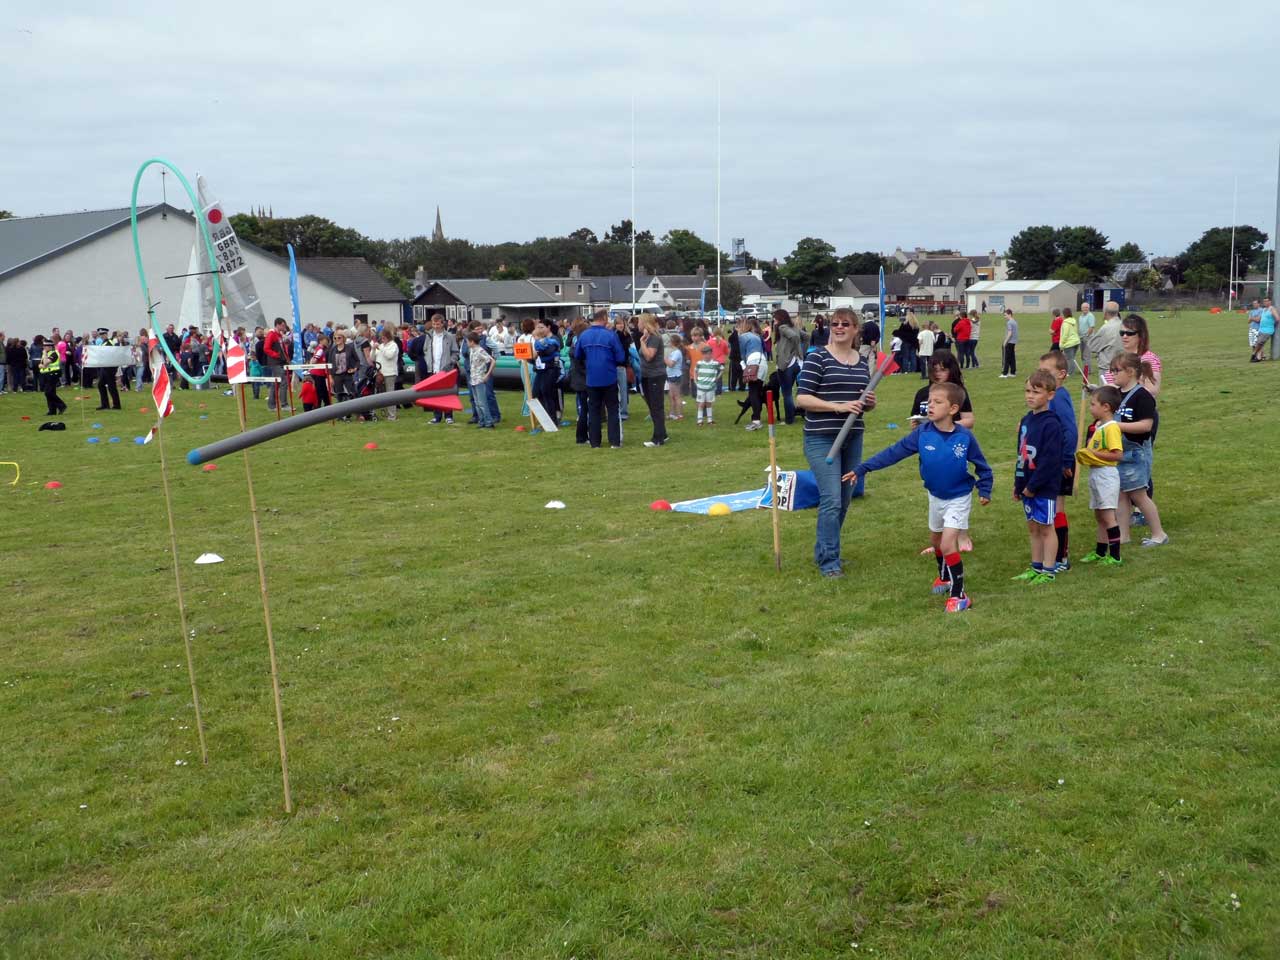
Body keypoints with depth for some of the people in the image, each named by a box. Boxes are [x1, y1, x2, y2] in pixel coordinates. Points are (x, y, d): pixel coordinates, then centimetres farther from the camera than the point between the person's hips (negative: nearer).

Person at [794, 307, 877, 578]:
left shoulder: (862, 362, 12)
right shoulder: (817, 358, -7)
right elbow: (801, 398, -13)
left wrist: (870, 402, -2)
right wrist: (839, 406, -21)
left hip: (853, 439, 7)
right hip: (822, 439, -6)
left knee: (844, 501, 11)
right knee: (831, 500, -11)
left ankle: (823, 551, 27)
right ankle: (829, 561, -2)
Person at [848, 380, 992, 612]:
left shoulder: (965, 437, -19)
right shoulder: (922, 434, -13)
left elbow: (982, 466, -4)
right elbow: (893, 452, -13)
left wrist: (984, 490, -10)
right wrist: (862, 469, -17)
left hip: (958, 498, -5)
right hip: (935, 497, 5)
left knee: (948, 544, -15)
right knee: (936, 540, 22)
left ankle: (959, 595, -5)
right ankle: (945, 577, 49)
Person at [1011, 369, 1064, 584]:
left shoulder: (1051, 425, -16)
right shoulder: (1026, 421, 9)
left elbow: (1050, 460, -20)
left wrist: (1033, 485, -18)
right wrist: (1018, 484, 13)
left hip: (1044, 487, -8)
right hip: (1027, 486, 8)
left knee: (1046, 527, 2)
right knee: (1032, 527, 14)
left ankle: (1048, 571, 10)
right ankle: (1036, 568, 24)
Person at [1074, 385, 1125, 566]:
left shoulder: (1111, 427, -17)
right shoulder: (1097, 426, 12)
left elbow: (1117, 455, -24)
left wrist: (1095, 454, -20)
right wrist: (1085, 453, 5)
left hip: (1106, 474, -10)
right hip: (1095, 474, 10)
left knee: (1108, 515, -6)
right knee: (1099, 515, 17)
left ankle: (1115, 556, -1)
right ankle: (1100, 552, 27)